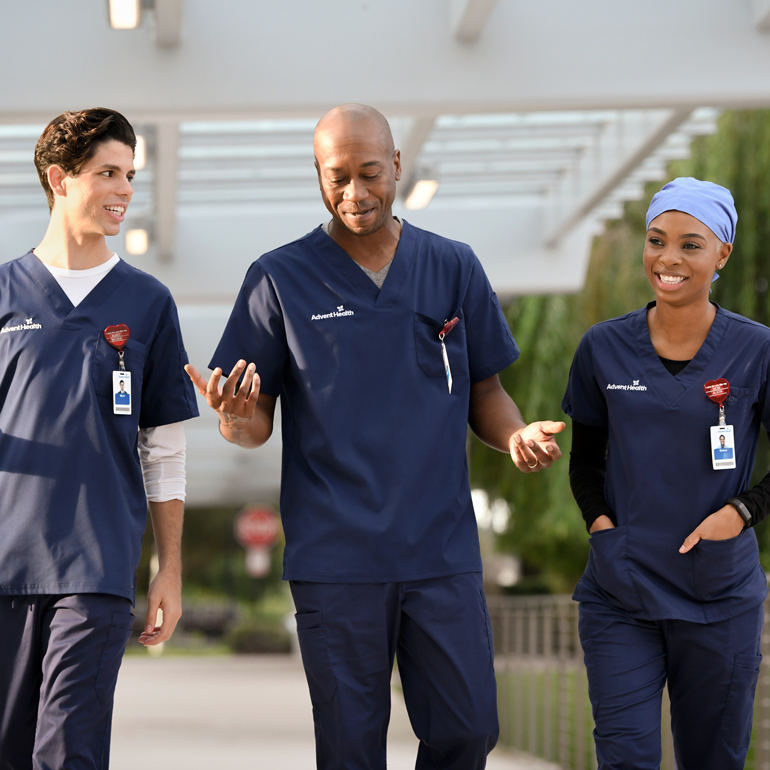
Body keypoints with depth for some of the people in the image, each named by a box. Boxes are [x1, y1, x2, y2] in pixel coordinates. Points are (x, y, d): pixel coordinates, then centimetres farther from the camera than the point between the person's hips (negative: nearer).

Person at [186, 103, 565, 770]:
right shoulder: (280, 279, 1)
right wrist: (235, 416, -21)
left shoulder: (454, 268, 7)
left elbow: (484, 394, 13)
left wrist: (518, 435, -10)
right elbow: (254, 427, 3)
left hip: (442, 548, 2)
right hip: (335, 557, -2)